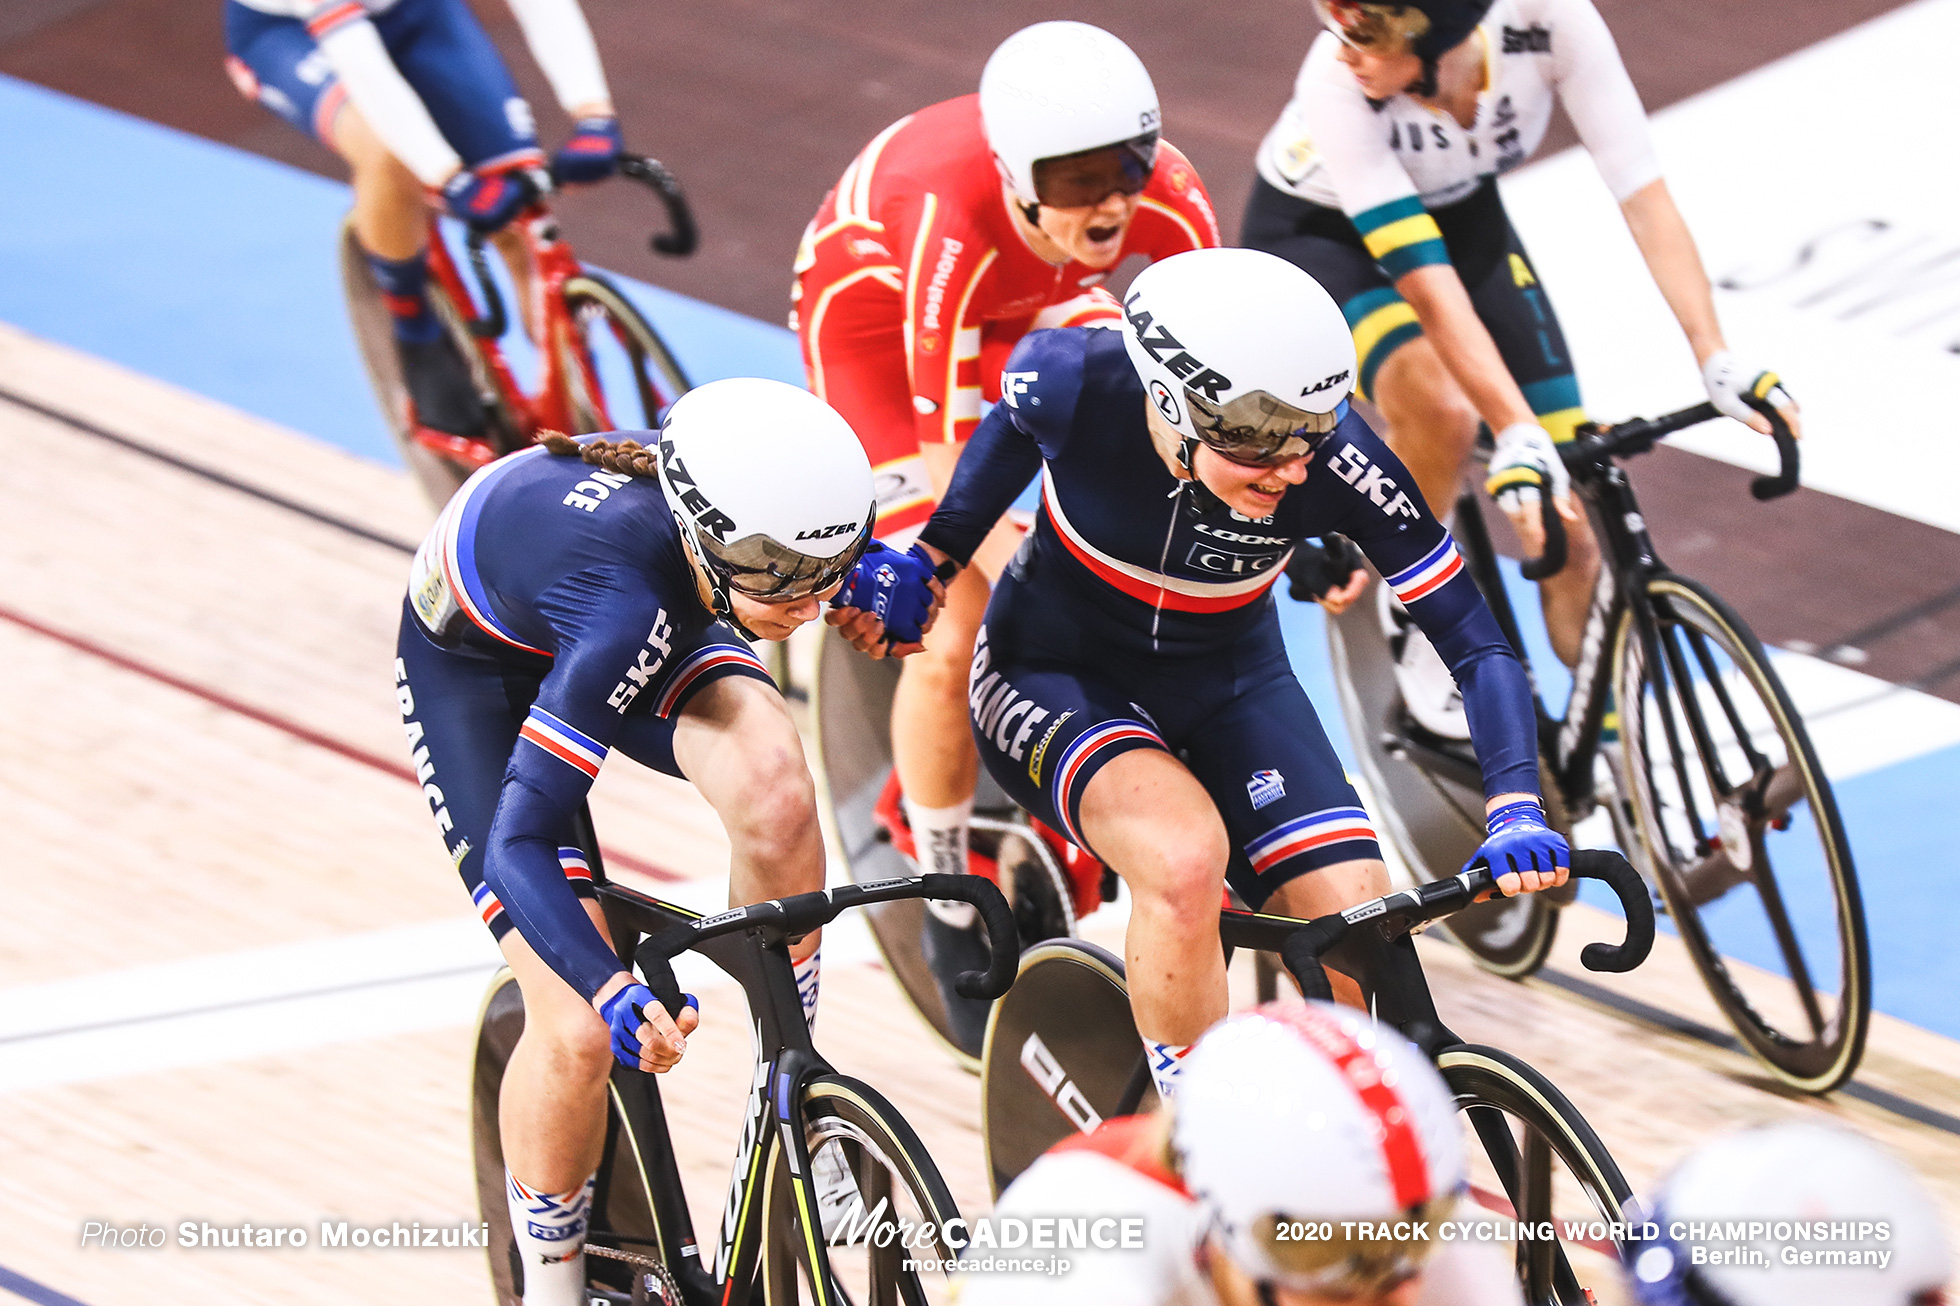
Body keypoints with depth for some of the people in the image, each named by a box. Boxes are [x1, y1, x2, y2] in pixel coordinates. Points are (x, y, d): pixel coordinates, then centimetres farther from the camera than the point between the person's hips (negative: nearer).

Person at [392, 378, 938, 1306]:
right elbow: (519, 844, -45)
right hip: (472, 663, -5)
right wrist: (611, 988, -59)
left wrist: (871, 570, -15)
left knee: (772, 787, -29)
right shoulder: (628, 606, -45)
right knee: (580, 1032, -16)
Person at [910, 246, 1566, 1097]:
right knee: (1186, 856, -34)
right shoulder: (1077, 382, -29)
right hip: (1055, 675, -2)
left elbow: (1476, 642, -24)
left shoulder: (1334, 463, -28)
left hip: (1229, 690, 2)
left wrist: (1516, 810, -37)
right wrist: (933, 554, 4)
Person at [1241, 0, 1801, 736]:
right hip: (1313, 233, -3)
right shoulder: (1338, 82, -38)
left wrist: (1715, 359, -37)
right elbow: (1425, 282, -40)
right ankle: (1410, 610, -6)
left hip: (1463, 215, 4)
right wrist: (1517, 435, -48)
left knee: (1569, 532, -6)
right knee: (1442, 408, -34)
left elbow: (1643, 193, -28)